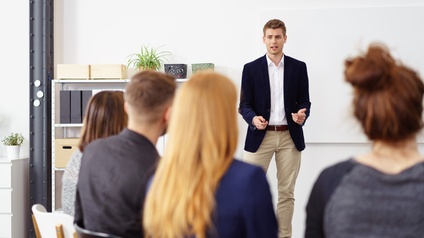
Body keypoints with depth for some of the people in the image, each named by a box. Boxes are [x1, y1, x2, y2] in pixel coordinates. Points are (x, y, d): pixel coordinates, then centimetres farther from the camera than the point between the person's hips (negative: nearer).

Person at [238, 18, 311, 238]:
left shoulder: (298, 67, 6)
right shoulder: (251, 68, 3)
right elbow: (244, 104, 2)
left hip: (290, 136, 1)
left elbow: (304, 101, 7)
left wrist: (302, 114, -15)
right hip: (260, 136, -1)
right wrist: (253, 119, -19)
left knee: (286, 192, 7)